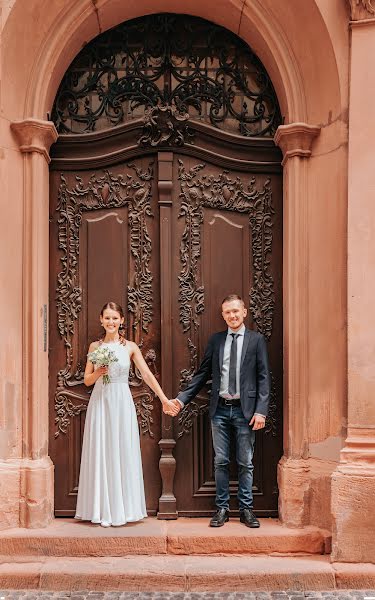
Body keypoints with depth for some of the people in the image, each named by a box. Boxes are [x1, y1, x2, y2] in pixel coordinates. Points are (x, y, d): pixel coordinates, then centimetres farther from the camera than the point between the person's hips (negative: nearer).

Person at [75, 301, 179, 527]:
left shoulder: (130, 347, 2)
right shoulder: (95, 346, 6)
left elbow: (147, 375, -3)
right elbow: (87, 380, 9)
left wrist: (164, 399, -9)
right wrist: (98, 373, -12)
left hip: (122, 402, -1)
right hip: (100, 402, 1)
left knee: (123, 453, 3)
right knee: (101, 454, 4)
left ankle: (121, 509, 14)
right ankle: (103, 510, 14)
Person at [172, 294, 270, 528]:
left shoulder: (256, 339, 1)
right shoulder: (216, 340, 9)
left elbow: (264, 377, -2)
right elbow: (203, 373, 10)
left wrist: (261, 411, -11)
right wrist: (182, 398, 1)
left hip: (245, 409, -2)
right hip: (220, 409, 2)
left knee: (246, 463, 6)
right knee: (221, 462, 8)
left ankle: (246, 509, 19)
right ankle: (222, 508, 19)